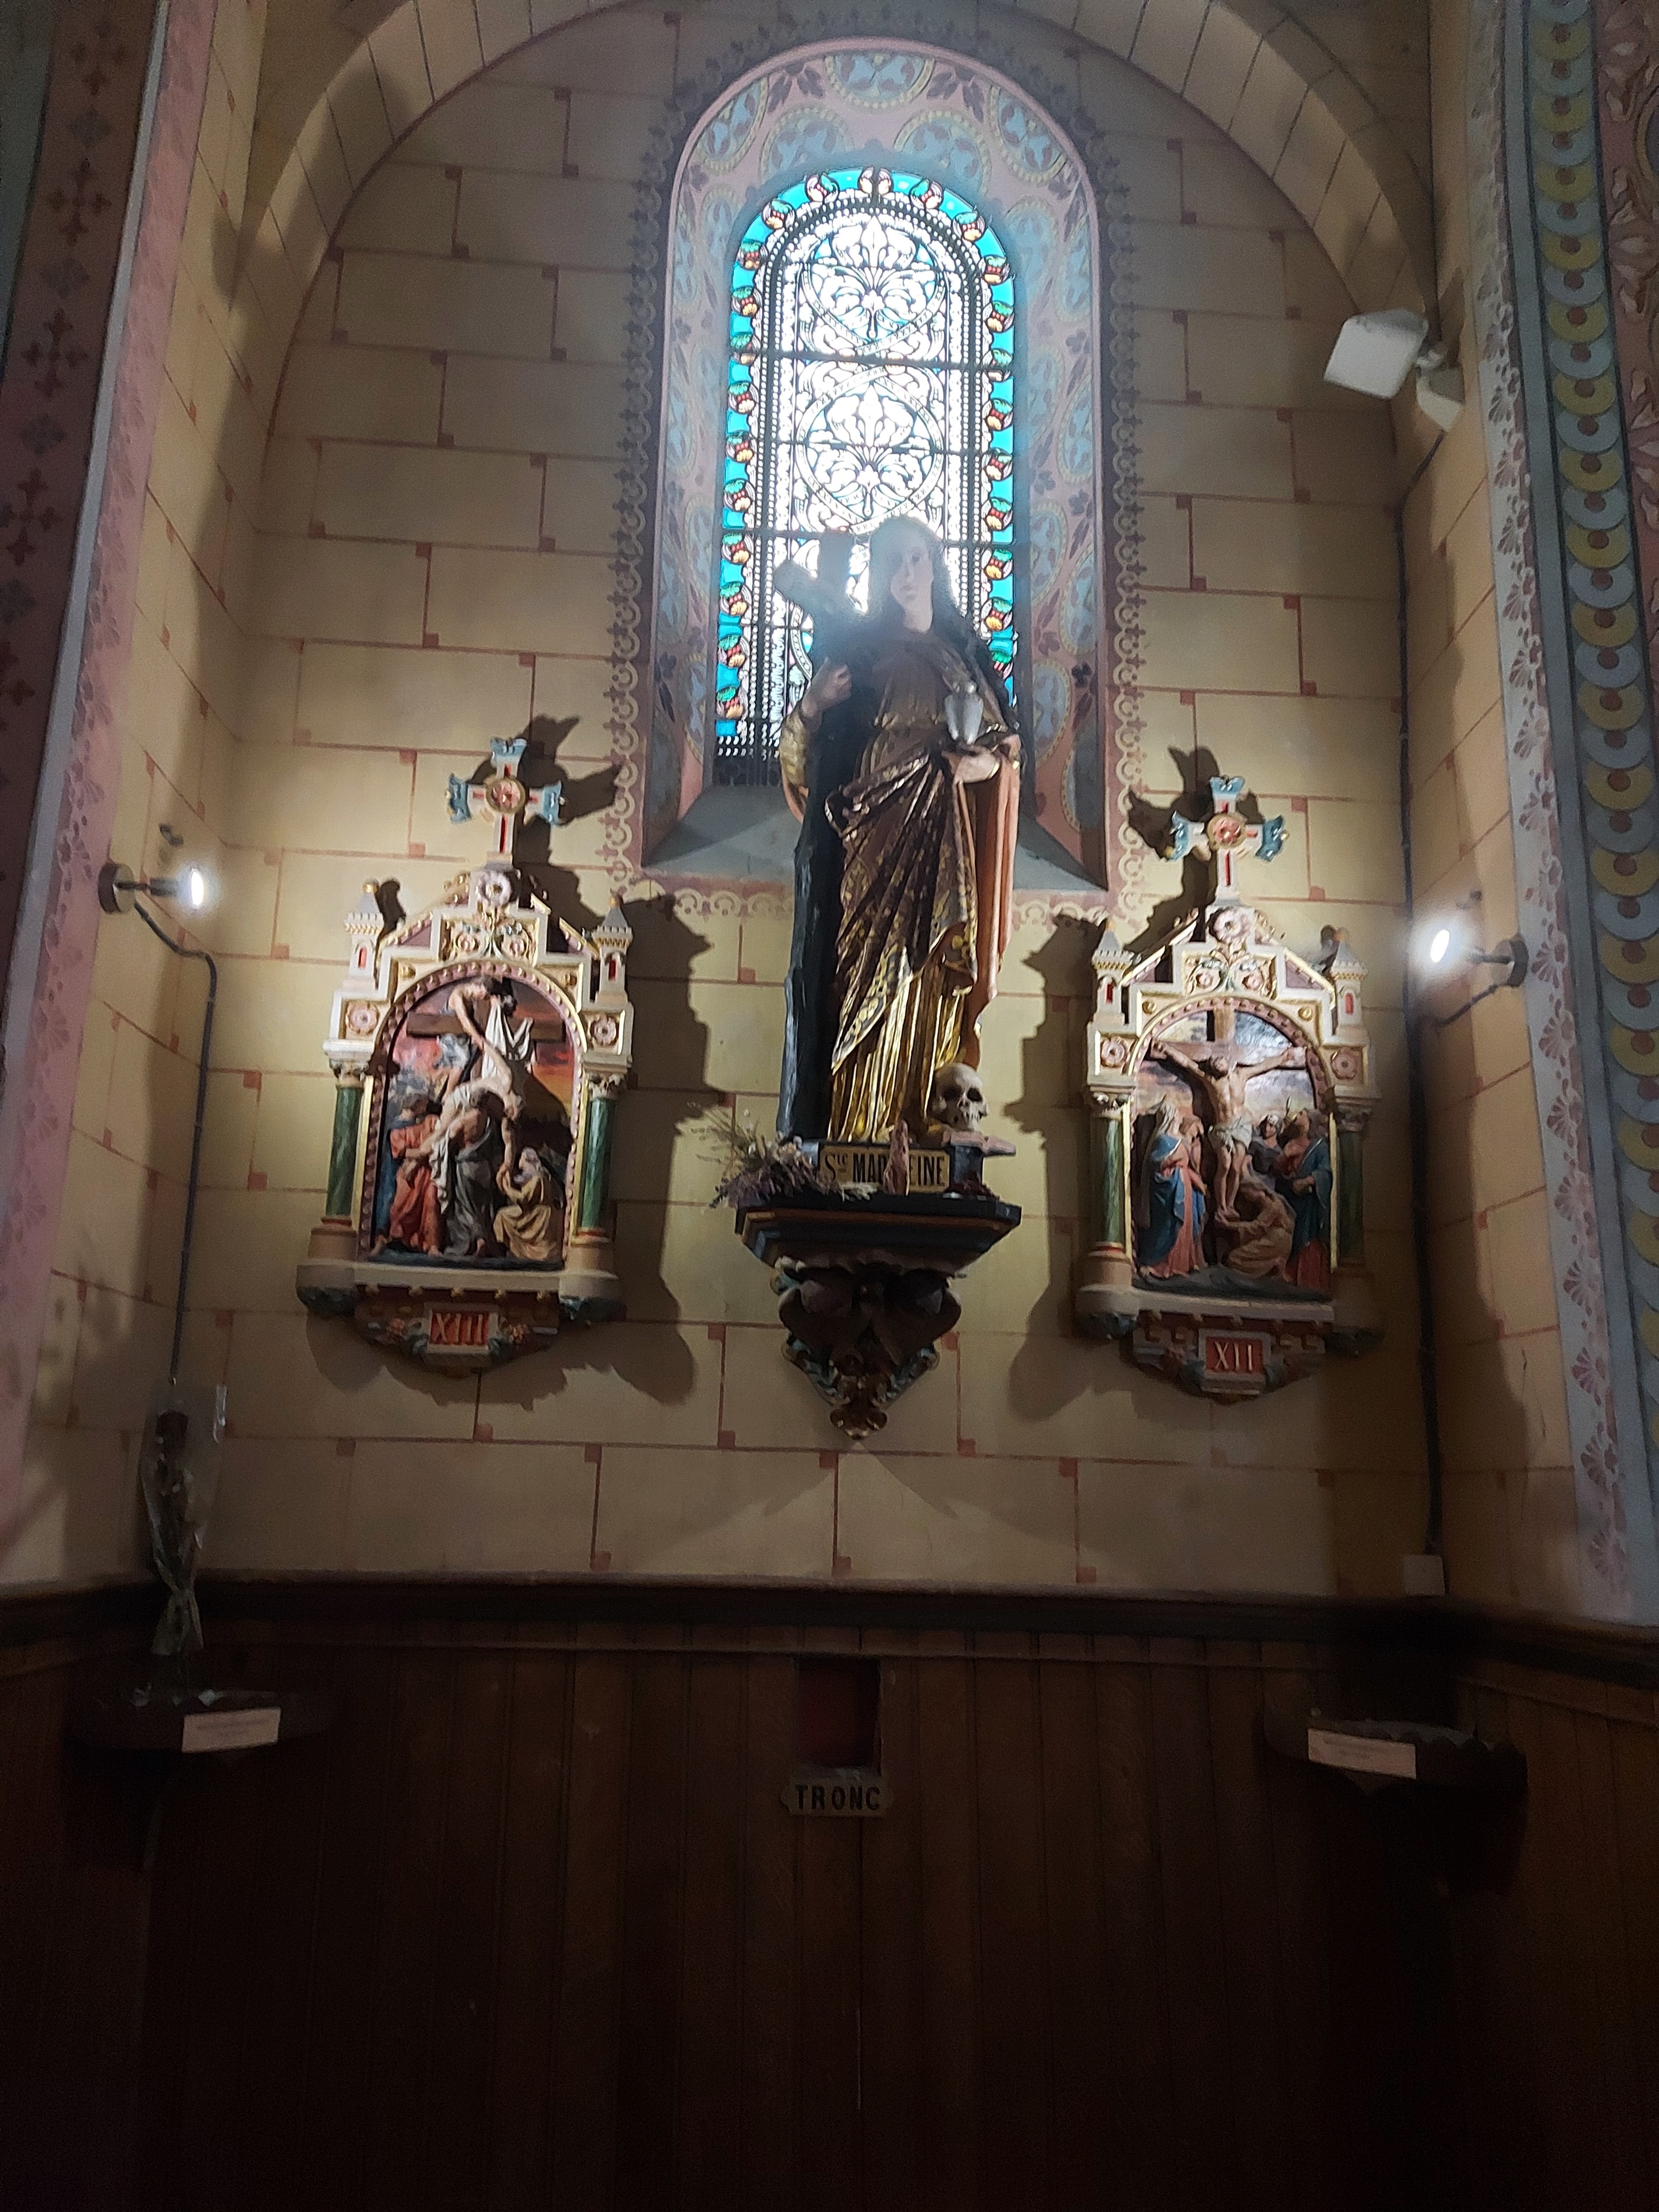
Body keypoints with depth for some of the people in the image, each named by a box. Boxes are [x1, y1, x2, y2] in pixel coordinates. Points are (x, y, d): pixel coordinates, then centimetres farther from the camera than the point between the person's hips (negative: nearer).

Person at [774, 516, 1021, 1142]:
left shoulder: (967, 653, 17)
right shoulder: (855, 646, 9)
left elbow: (1007, 745, 17)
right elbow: (804, 756, 4)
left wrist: (988, 762, -5)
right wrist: (811, 705, -16)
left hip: (943, 851, 3)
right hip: (870, 845, -2)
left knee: (931, 994, -1)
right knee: (865, 989, -8)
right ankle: (850, 1141, -7)